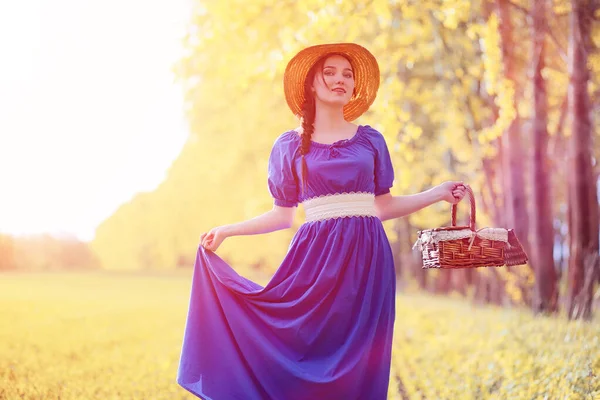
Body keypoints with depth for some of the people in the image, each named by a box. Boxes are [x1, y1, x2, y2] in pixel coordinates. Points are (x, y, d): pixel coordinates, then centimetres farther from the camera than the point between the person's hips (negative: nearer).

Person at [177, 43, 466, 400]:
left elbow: (383, 207, 12)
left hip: (366, 257, 1)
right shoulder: (289, 145, 7)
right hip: (317, 257, -1)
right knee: (312, 356, -3)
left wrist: (439, 194, 6)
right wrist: (227, 231, 2)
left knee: (359, 363, 1)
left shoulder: (371, 140, 10)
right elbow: (283, 215, 8)